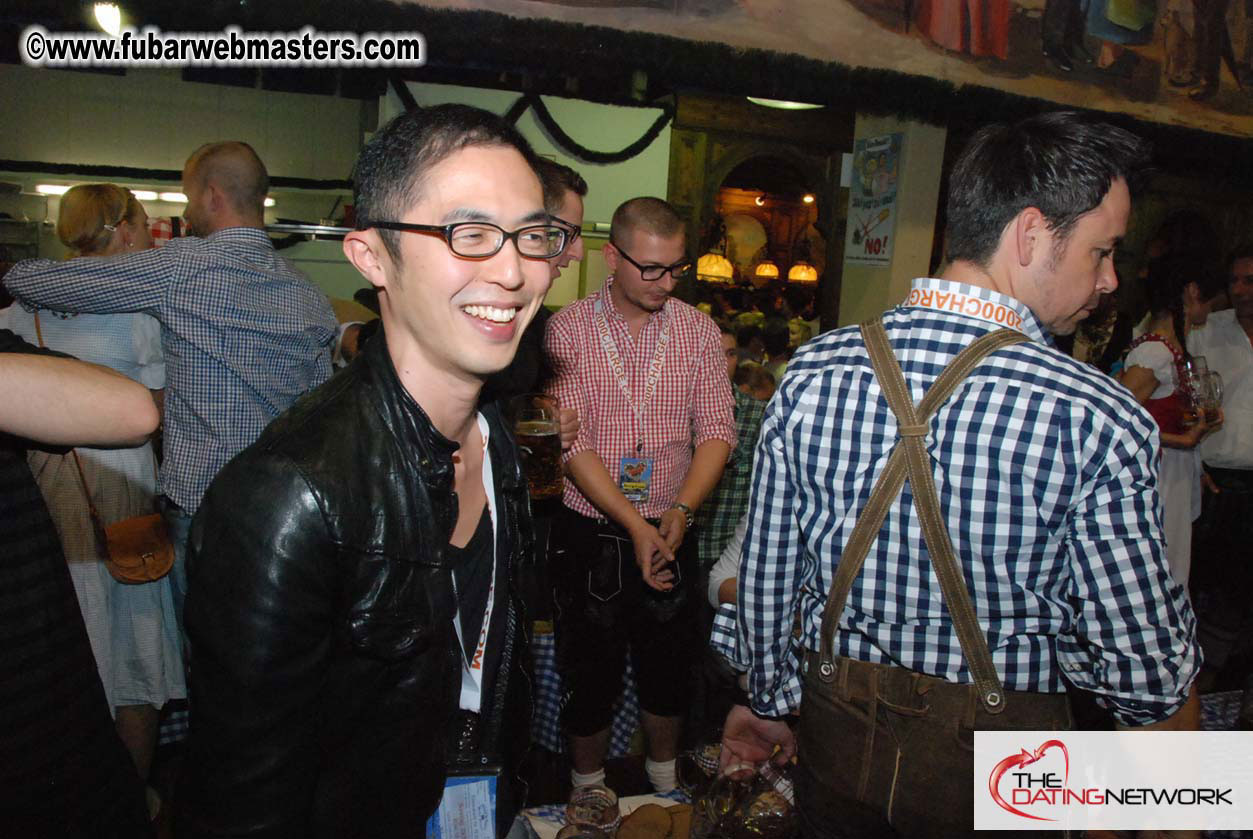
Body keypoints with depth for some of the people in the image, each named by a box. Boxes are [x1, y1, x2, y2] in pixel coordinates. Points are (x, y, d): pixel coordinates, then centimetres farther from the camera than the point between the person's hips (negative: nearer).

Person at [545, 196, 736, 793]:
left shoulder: (699, 331, 1)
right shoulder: (568, 329, -7)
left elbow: (716, 431, -3)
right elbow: (572, 442, -13)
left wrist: (681, 509, -18)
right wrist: (635, 524, -19)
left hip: (671, 529, 2)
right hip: (590, 534, -2)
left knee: (669, 666, 16)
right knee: (590, 671, 12)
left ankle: (665, 782, 42)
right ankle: (588, 791, 37)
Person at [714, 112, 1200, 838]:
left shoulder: (813, 371, -14)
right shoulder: (1101, 422, -23)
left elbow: (767, 571, -5)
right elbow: (1151, 670, -15)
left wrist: (766, 700, 12)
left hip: (839, 735, 3)